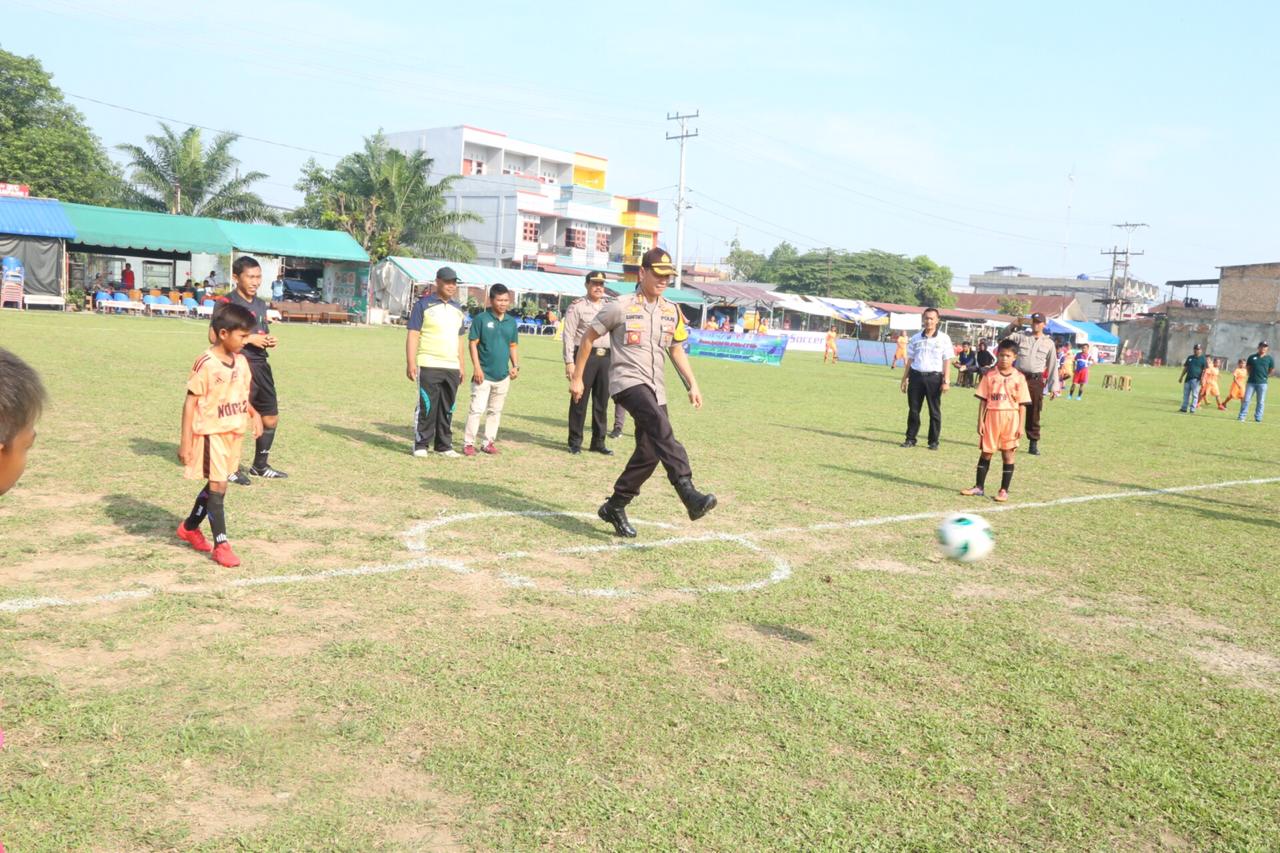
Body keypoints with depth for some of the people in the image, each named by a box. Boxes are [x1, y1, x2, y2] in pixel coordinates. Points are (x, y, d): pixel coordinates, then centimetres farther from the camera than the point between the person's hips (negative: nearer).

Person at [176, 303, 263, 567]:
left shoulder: (241, 362, 4)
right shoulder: (206, 364, -16)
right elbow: (190, 402, -14)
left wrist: (254, 414, -5)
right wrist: (185, 441, -15)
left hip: (234, 433, 7)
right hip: (211, 433, -7)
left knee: (216, 485, 18)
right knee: (218, 486, -6)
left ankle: (190, 527, 37)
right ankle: (221, 545, 1)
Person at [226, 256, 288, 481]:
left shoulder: (260, 304, 16)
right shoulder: (227, 303, -7)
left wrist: (270, 341, 4)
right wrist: (249, 338, -18)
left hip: (261, 365, 8)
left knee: (271, 418, 11)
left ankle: (260, 465, 27)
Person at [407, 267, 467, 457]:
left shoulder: (458, 309, 16)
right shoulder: (423, 304, -1)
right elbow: (413, 335, -6)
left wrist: (461, 366, 15)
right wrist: (411, 363, -14)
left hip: (452, 368, 5)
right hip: (429, 366, -5)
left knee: (447, 409, 7)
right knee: (426, 406, -5)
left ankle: (444, 445, 14)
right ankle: (421, 445, 4)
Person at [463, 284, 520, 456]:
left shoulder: (511, 322, 8)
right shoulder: (481, 318, -6)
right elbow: (473, 343, -6)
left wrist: (515, 366, 3)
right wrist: (476, 367, -14)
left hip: (503, 375, 5)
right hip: (484, 374, -5)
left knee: (495, 410, 12)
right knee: (477, 409, -7)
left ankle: (489, 442, 22)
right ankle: (468, 442, 0)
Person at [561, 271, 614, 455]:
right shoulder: (577, 306, 0)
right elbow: (569, 335, -6)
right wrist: (569, 362, -13)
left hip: (606, 357, 5)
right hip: (585, 355, -5)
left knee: (602, 402, 9)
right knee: (580, 400, -1)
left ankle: (598, 442, 17)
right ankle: (575, 442, 8)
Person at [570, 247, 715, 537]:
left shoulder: (672, 312, 13)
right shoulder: (621, 306, -4)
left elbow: (677, 350, 23)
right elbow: (588, 338, 4)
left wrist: (692, 385, 14)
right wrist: (577, 378, 4)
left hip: (655, 389, 7)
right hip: (627, 381, -7)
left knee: (649, 453, 2)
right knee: (660, 427, -31)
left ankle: (614, 507, 19)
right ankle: (688, 494, -43)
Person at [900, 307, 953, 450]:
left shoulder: (944, 338, 0)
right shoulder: (915, 338, 10)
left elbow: (946, 361, -2)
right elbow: (909, 360, 13)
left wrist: (946, 381, -9)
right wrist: (905, 378, 9)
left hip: (934, 377, -3)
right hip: (916, 376, 3)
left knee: (935, 411, 3)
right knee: (913, 410, 5)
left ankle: (934, 441, 11)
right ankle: (910, 439, 14)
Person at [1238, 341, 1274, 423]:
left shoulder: (1269, 359, 2)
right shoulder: (1252, 357, 5)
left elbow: (1271, 370, 12)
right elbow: (1248, 368, 13)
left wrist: (1264, 376, 10)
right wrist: (1253, 375, 7)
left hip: (1262, 383, 0)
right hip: (1251, 382, 0)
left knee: (1261, 401, 5)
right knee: (1246, 399, -2)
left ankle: (1258, 418, 12)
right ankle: (1241, 416, 1)